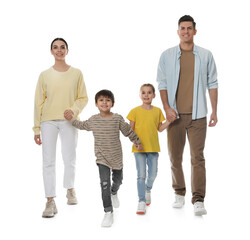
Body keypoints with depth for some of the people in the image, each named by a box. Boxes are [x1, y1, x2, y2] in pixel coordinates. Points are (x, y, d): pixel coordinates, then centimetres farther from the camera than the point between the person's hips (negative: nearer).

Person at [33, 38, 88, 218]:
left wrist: (74, 110, -15)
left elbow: (83, 98, 6)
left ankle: (70, 189, 32)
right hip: (48, 121, 0)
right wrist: (37, 128, 2)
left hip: (69, 121, 0)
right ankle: (50, 202, 2)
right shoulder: (45, 75, 5)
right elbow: (39, 102, 5)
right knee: (48, 162, -3)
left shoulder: (76, 73, 4)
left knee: (70, 159, 4)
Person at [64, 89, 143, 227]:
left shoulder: (117, 119, -7)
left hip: (116, 156, 1)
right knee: (105, 183, -12)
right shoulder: (93, 120, 0)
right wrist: (71, 119, 16)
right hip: (101, 157, -1)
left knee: (118, 179, 20)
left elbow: (128, 131, 5)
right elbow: (82, 126, 20)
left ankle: (114, 193, 55)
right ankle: (108, 213, -7)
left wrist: (137, 141, 12)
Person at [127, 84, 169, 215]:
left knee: (153, 174, 8)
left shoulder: (157, 111, 6)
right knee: (141, 175, -4)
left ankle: (148, 190, 39)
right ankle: (142, 201, 3)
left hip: (153, 147, 3)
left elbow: (160, 128, 13)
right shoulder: (135, 111, -1)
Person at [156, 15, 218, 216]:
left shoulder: (205, 55, 7)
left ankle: (198, 200, -4)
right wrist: (167, 108, -7)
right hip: (175, 114, 1)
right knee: (175, 157, 9)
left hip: (197, 114, -1)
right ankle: (179, 193, 25)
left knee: (197, 157, -6)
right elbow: (162, 83, 5)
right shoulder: (167, 56, 7)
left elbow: (212, 84, 8)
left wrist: (214, 111, 3)